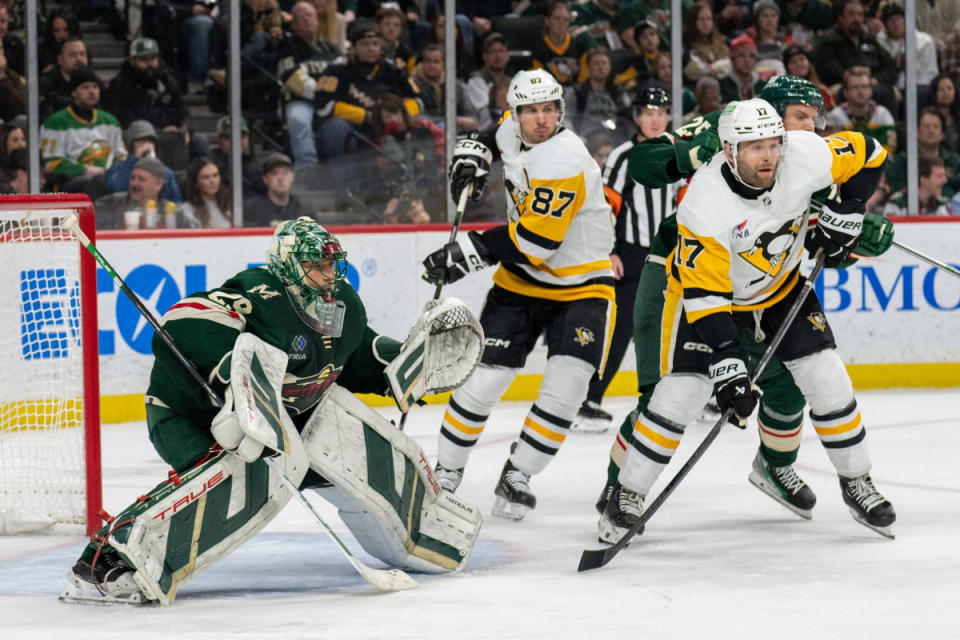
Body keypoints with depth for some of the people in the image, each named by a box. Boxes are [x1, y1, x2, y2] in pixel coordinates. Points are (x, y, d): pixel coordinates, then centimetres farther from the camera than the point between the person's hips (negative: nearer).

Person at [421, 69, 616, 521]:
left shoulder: (565, 162, -26)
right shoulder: (512, 132, -3)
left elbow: (534, 240, -31)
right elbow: (488, 135, 26)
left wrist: (468, 252, -28)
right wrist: (470, 157, 6)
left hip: (581, 287, -5)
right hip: (521, 281, 5)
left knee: (564, 389, -19)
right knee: (483, 378, -6)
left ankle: (517, 477, -1)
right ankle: (446, 471, 12)